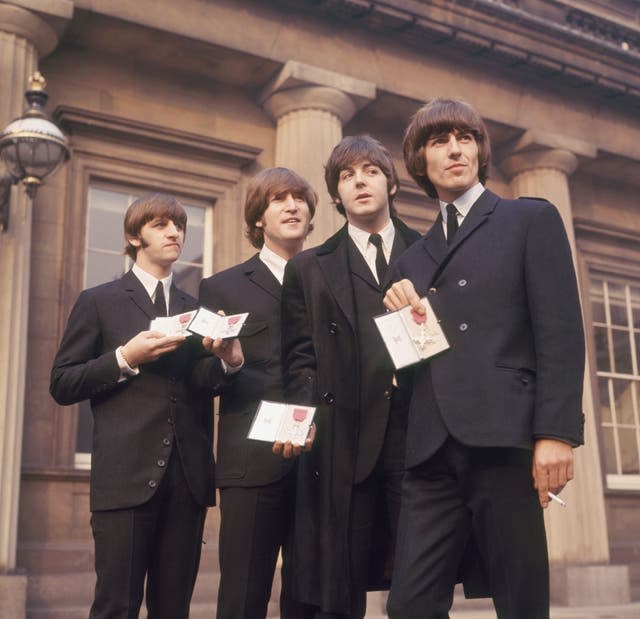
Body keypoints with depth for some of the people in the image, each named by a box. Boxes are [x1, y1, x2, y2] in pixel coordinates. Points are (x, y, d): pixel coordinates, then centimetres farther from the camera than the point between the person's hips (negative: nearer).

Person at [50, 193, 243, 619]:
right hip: (126, 475, -4)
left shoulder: (197, 311, 17)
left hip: (188, 476, 4)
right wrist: (125, 358, -13)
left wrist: (228, 359, -10)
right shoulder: (98, 303, 6)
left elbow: (203, 387, 11)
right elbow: (62, 385, 0)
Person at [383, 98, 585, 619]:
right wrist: (403, 316, 0)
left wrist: (555, 432, -13)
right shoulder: (414, 258, 22)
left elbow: (561, 331, -3)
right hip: (432, 450, 4)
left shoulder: (532, 220, 8)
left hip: (503, 438, -4)